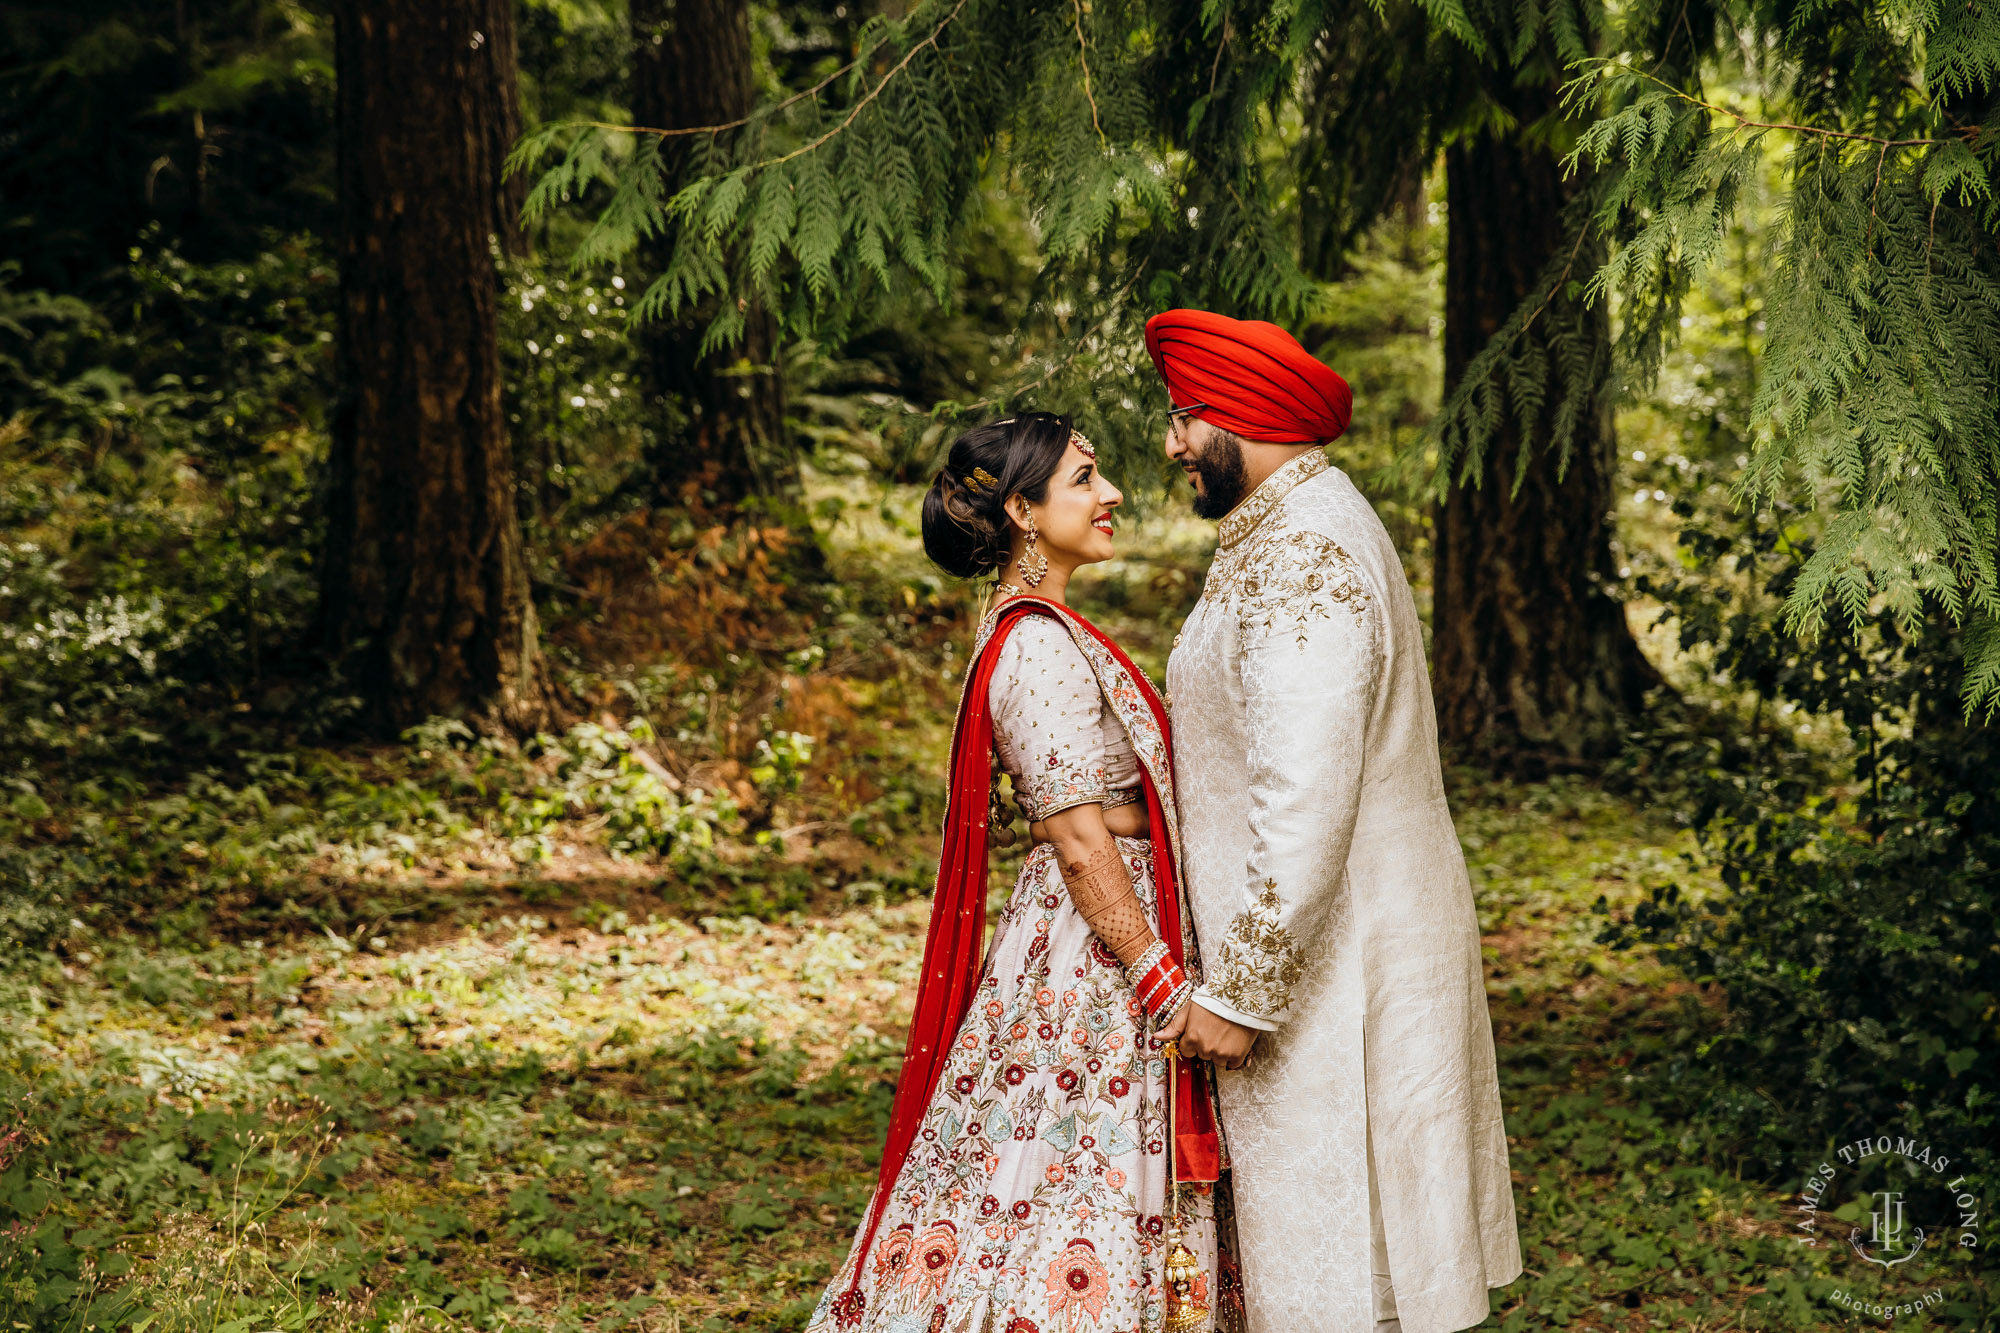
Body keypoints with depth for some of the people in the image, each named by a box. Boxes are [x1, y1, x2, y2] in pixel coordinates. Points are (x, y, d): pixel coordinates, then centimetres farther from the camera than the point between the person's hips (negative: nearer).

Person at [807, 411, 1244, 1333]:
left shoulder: (1031, 631, 13)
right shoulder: (1040, 647, -18)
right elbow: (1081, 845, -21)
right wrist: (1164, 982, -19)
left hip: (1083, 948, 10)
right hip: (1091, 956, -10)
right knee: (1086, 1223, -4)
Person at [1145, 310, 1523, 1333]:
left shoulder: (1304, 560, -20)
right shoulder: (1297, 530, 15)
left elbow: (1306, 805, -26)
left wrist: (1240, 994, -22)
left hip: (1337, 970, -10)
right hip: (1362, 944, 10)